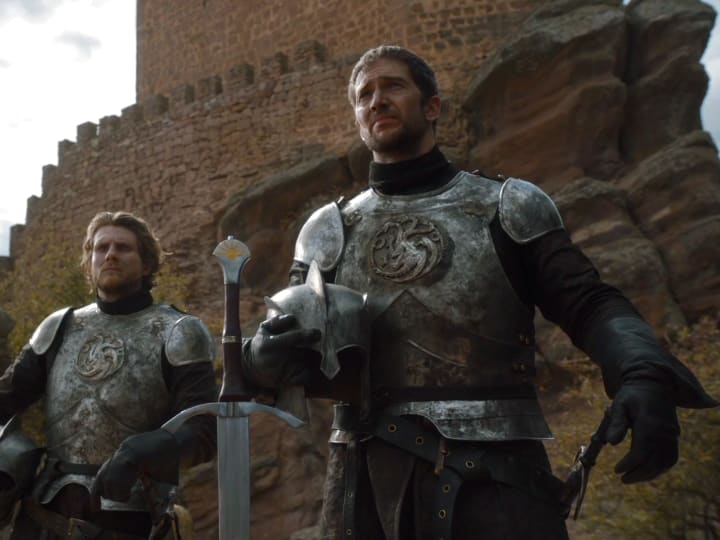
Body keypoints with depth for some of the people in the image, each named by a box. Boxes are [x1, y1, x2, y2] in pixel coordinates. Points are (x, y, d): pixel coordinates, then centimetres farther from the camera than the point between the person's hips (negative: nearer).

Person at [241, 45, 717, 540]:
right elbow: (293, 348, 7)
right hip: (368, 480, 2)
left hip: (496, 477, -1)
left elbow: (591, 305, 0)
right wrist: (268, 355, -18)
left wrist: (642, 375, -21)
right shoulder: (328, 232, 11)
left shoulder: (509, 208, 6)